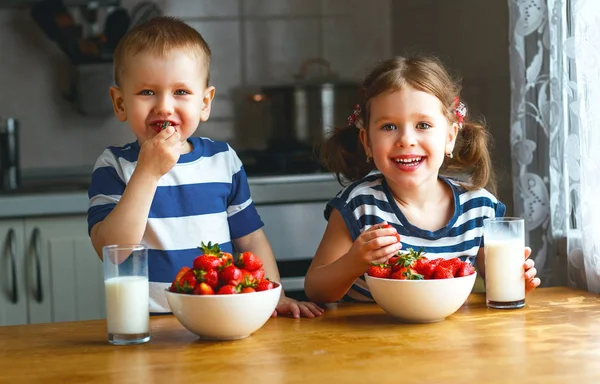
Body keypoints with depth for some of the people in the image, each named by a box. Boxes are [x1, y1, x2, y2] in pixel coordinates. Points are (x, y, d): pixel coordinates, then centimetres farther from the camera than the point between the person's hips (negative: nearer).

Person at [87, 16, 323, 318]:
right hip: (148, 324, -1)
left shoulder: (223, 160, 11)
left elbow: (251, 239, 16)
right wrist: (148, 172, -17)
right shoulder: (113, 166, 1)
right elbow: (110, 250, -13)